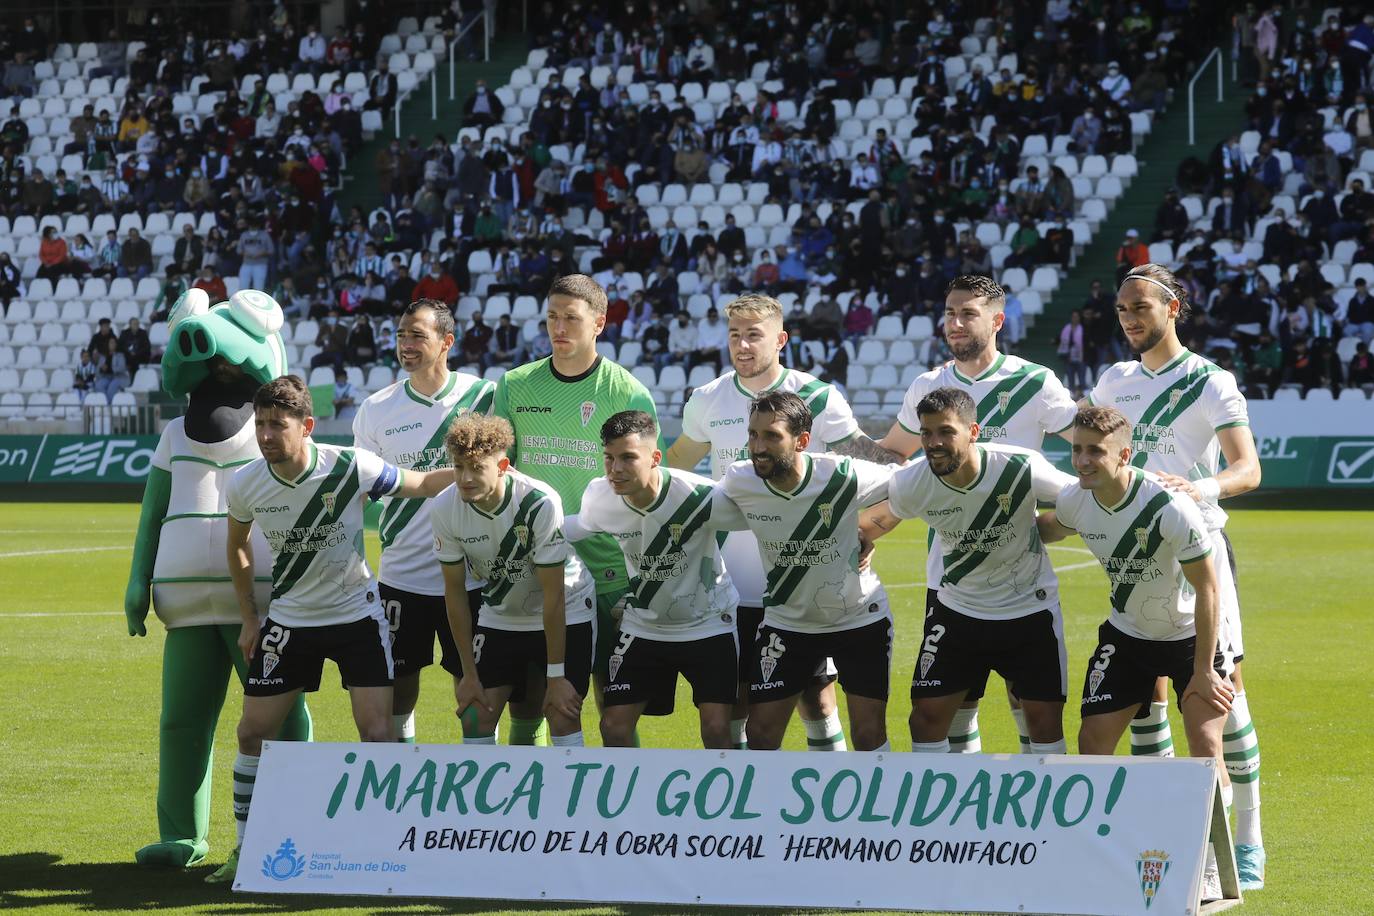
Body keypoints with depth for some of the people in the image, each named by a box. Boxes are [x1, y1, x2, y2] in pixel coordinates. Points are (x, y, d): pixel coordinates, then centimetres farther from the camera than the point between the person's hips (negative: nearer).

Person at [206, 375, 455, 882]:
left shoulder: (351, 468, -20)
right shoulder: (244, 486, -12)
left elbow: (423, 484, -5)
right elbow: (238, 545, 10)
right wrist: (249, 619, 9)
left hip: (357, 615, -2)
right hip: (289, 620, 2)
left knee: (377, 732, -11)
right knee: (253, 731, -1)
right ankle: (245, 849, 14)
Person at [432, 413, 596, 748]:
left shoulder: (541, 503, -30)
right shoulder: (445, 510, -18)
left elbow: (553, 595, -24)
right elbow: (455, 592, -7)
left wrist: (556, 676, -20)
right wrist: (470, 673, -5)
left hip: (566, 616, -4)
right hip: (499, 617, 4)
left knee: (563, 719, -13)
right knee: (476, 718, -5)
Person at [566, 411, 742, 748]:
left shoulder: (700, 496, -26)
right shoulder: (599, 498, -14)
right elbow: (569, 529, 9)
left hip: (709, 623, -3)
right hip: (643, 627, 3)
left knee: (716, 730, -15)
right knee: (614, 727, -4)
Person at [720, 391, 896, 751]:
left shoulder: (843, 476, -24)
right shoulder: (738, 482, -17)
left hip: (859, 617, -2)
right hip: (786, 622, 2)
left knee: (869, 734, -1)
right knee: (761, 733, -4)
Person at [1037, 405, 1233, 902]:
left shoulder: (1170, 508, -31)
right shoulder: (1074, 500, -14)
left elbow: (1206, 590, -22)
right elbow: (1045, 531, 14)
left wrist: (1202, 671, -19)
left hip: (1192, 634, -5)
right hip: (1127, 633, 5)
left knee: (1206, 745, -16)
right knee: (1092, 740, -4)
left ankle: (1208, 868, -2)